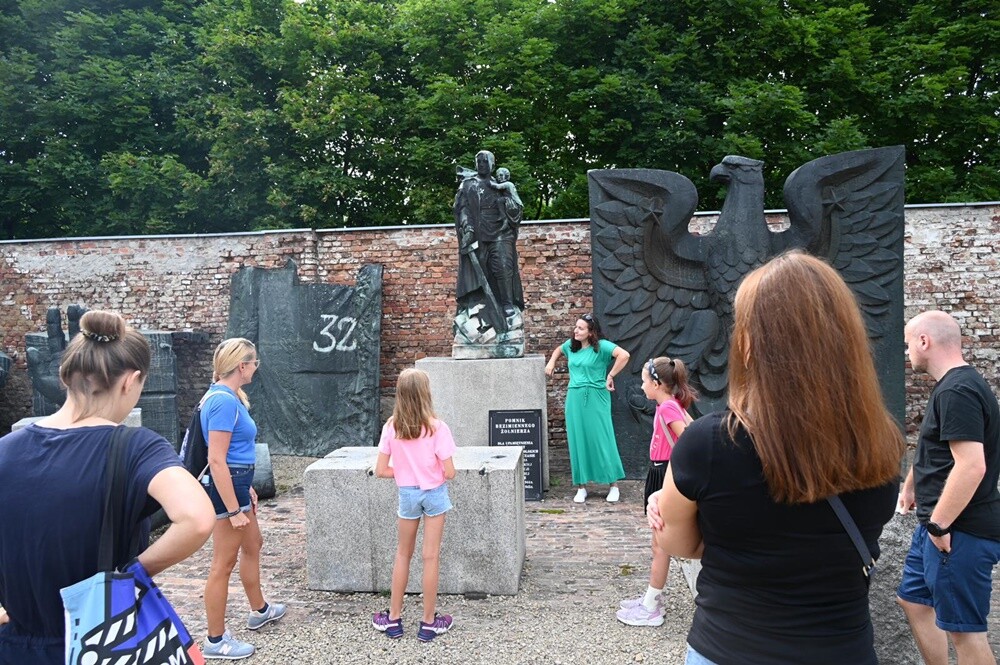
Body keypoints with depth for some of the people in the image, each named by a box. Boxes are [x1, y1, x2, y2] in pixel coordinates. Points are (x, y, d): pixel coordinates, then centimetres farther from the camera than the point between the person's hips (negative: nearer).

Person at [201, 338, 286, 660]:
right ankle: (216, 641, 16)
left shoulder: (229, 396, 9)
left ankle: (259, 610, 44)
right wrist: (234, 510, -23)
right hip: (226, 486, -11)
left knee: (253, 545, 25)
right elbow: (217, 461, -25)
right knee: (223, 564, 2)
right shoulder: (223, 401, -22)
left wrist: (247, 488, 24)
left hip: (237, 482, 11)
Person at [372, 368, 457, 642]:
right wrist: (432, 471, 5)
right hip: (434, 493, -2)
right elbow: (449, 473, -16)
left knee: (403, 554, 18)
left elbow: (380, 470, -7)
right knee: (431, 557, 7)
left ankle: (393, 618, 26)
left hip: (407, 494, 2)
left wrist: (404, 472, 9)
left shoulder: (391, 427, -10)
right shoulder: (436, 428, -18)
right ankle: (429, 622, 18)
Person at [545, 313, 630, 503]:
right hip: (574, 398, 5)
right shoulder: (571, 344, 9)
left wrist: (610, 376, -17)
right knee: (578, 441, 6)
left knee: (601, 439, -1)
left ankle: (614, 485, 11)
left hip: (596, 398, -5)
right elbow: (558, 349, 32)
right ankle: (581, 486, 14)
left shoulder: (601, 346, -9)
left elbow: (624, 355, -22)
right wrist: (551, 362, 16)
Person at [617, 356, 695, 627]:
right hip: (662, 474, 10)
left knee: (660, 546, 0)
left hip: (666, 475, -10)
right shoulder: (672, 405, 9)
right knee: (660, 544, 17)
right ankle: (652, 598, 28)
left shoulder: (668, 408, -20)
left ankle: (651, 609, 10)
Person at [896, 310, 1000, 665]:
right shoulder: (954, 385, 12)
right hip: (939, 524, 10)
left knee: (964, 629, 1)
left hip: (960, 532, -10)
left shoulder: (957, 391, -21)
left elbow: (972, 465, -29)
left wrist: (938, 524, -24)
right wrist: (910, 486, 34)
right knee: (913, 599, 20)